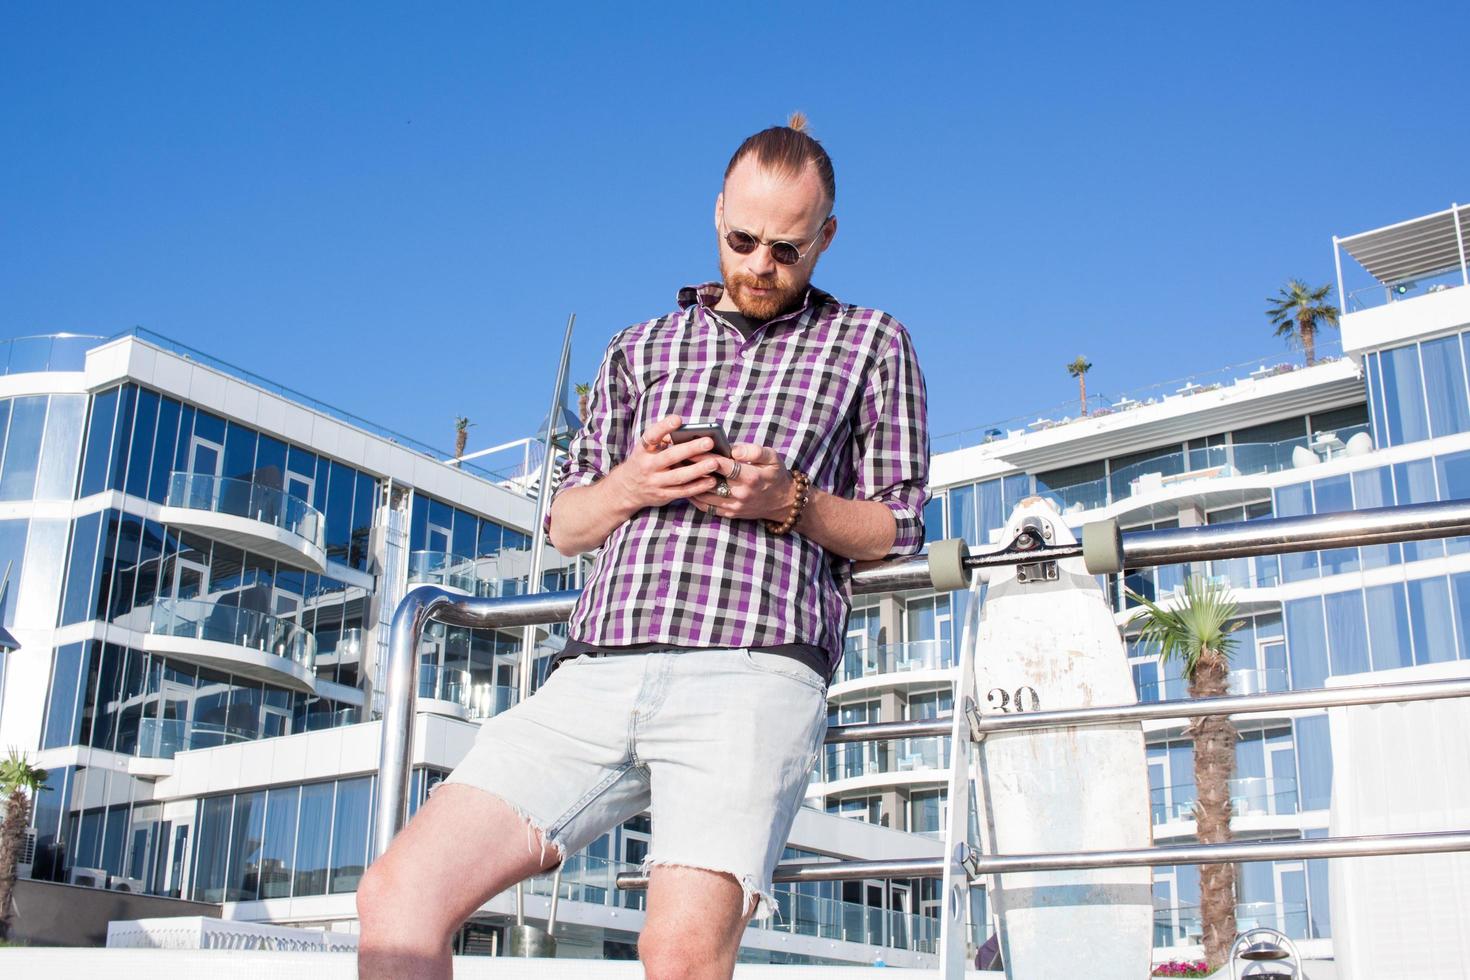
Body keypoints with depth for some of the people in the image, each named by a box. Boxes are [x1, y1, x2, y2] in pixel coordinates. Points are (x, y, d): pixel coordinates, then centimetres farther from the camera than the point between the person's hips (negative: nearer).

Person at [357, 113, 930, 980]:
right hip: (597, 674, 4)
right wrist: (631, 485, 2)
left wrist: (788, 502, -4)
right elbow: (565, 524, 25)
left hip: (753, 672, -4)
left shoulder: (871, 343, 20)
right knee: (401, 891, -12)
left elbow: (898, 528, 15)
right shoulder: (641, 350, 28)